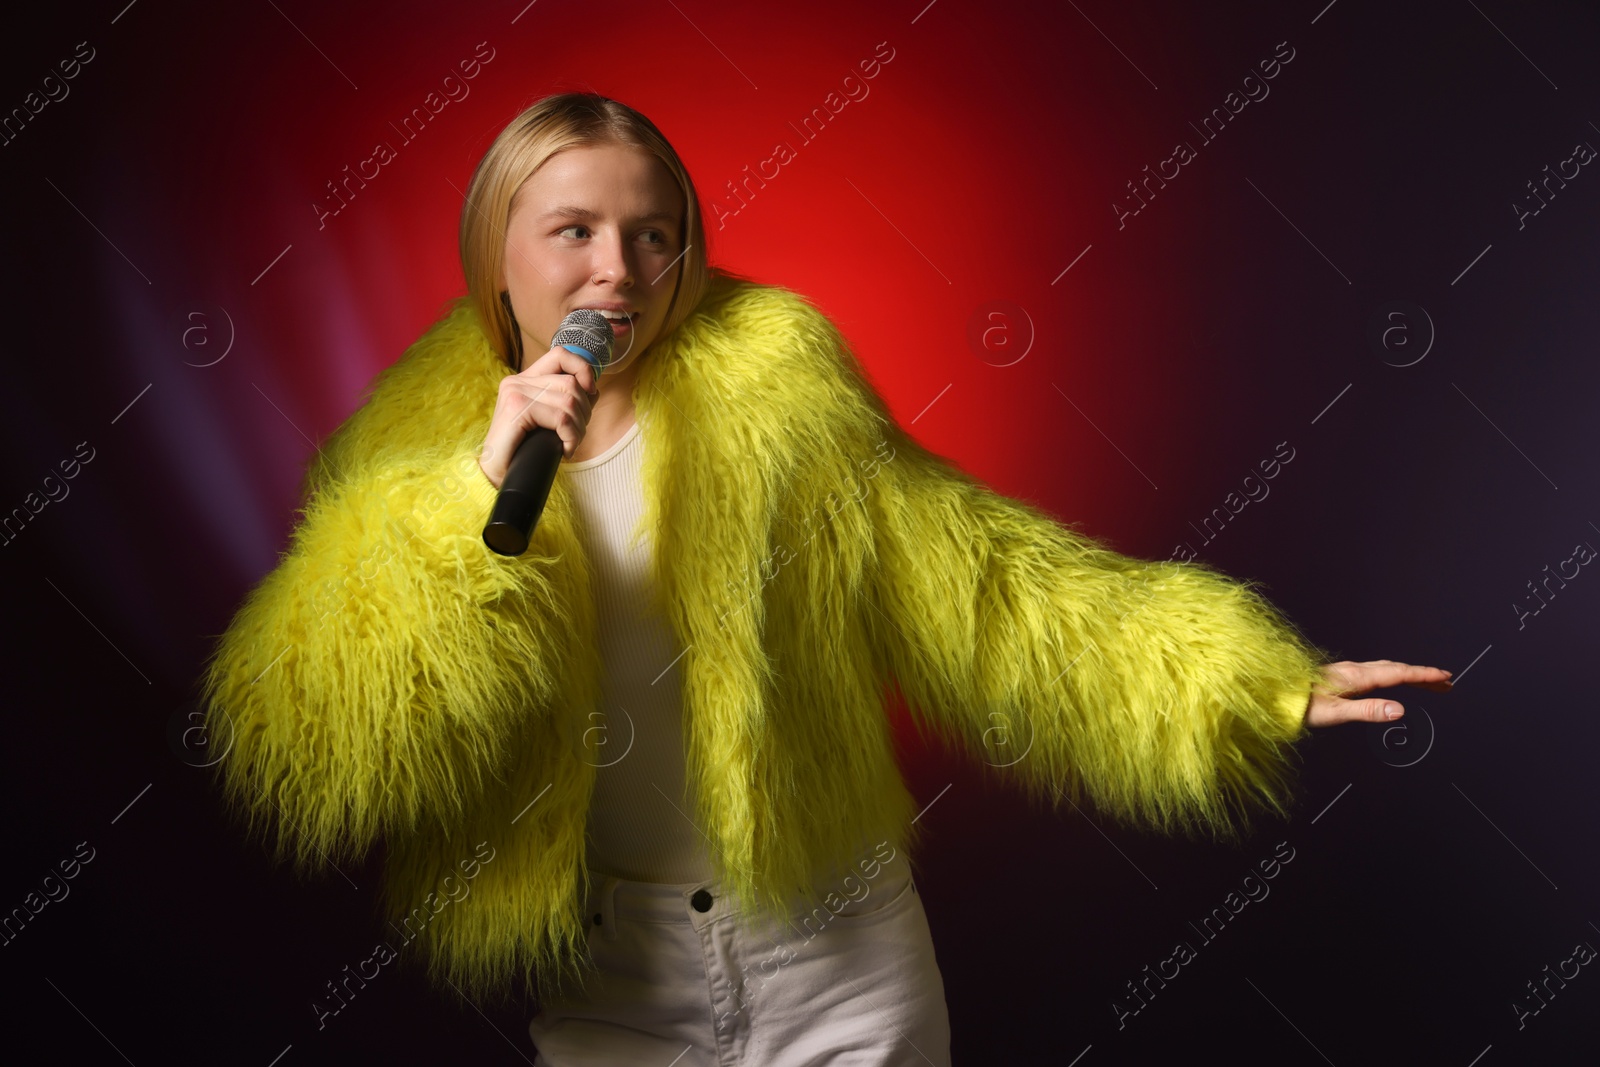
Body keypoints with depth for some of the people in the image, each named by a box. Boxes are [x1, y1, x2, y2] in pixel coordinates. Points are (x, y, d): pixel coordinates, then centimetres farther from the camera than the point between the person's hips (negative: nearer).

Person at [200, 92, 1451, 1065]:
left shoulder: (764, 393, -7)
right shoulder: (411, 458, -4)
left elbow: (975, 578, -6)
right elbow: (306, 749, -16)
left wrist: (1247, 680, -12)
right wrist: (483, 493, -26)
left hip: (837, 955, 0)